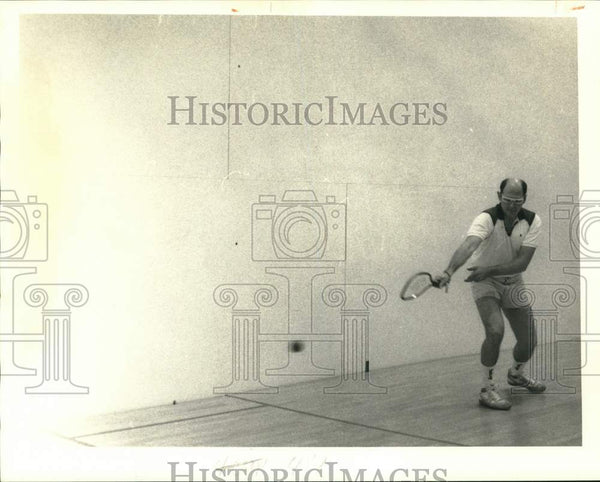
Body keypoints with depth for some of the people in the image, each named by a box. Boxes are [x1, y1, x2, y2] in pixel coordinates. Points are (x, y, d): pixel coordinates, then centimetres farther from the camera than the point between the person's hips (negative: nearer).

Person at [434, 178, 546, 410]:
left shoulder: (533, 221, -14)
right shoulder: (487, 219, -25)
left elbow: (522, 262, -22)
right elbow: (467, 246, -44)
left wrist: (488, 270, -36)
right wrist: (449, 272, -62)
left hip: (513, 283, 4)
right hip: (485, 282, -4)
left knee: (528, 341, 6)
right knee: (495, 330, -27)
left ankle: (516, 374, 40)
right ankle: (487, 389, -12)